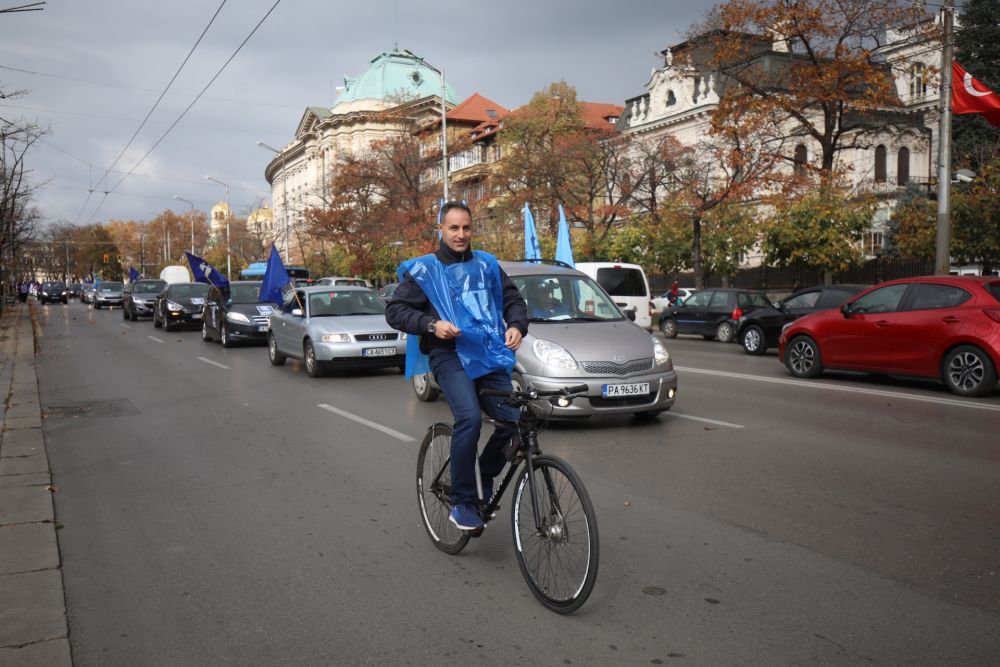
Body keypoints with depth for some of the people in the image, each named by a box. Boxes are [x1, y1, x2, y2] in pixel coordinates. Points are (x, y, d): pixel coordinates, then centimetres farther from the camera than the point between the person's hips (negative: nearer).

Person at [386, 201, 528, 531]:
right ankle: (463, 504, -13)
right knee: (470, 418, -27)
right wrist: (432, 324, -12)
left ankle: (485, 478, 19)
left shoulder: (487, 265, 17)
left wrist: (516, 325, 0)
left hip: (490, 356, 4)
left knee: (513, 421, -12)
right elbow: (395, 310, 4)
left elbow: (514, 300, 22)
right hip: (450, 355, -4)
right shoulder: (423, 269, 7)